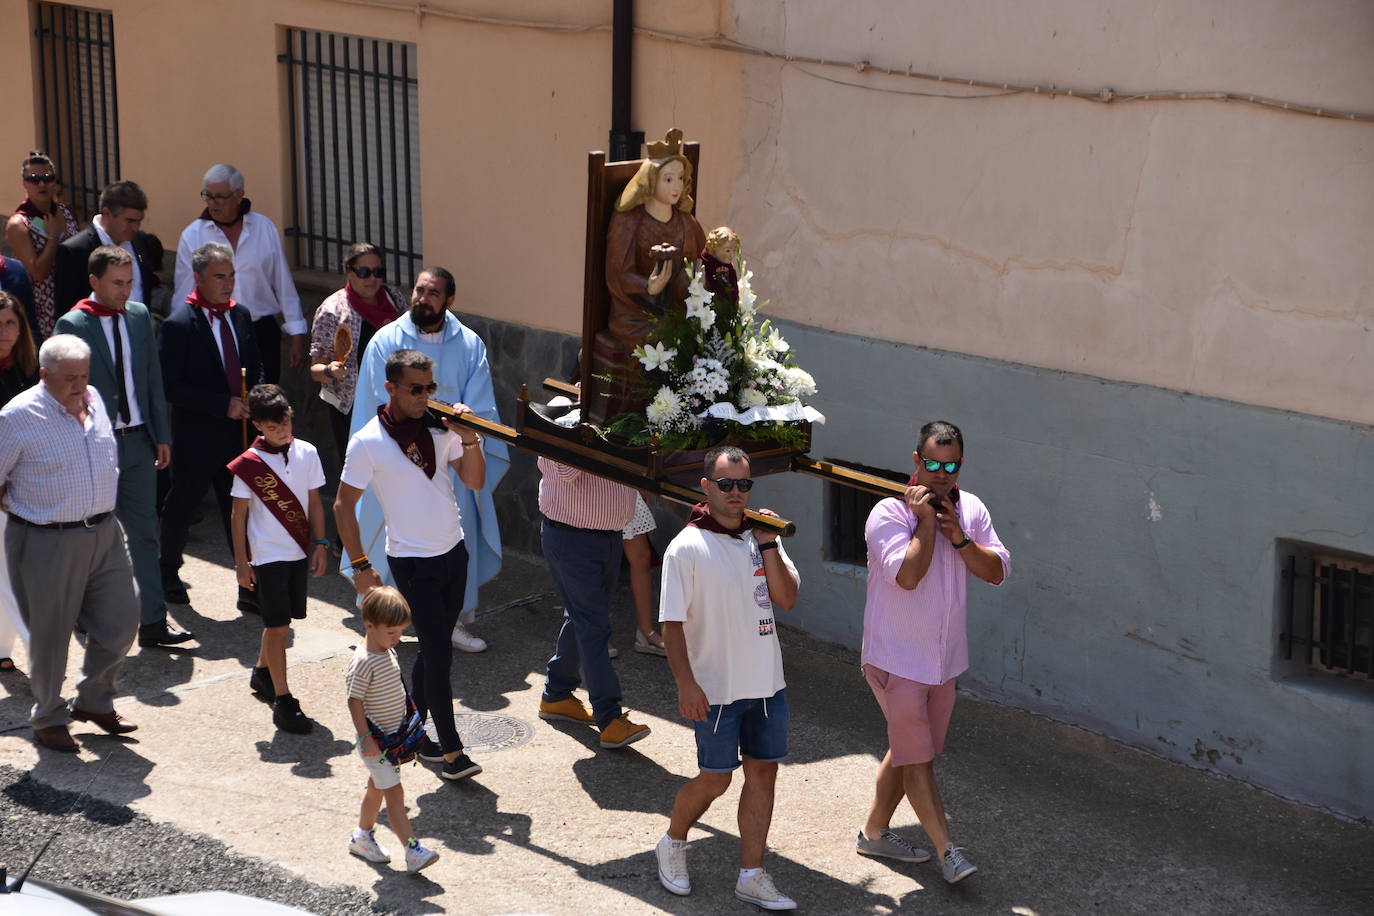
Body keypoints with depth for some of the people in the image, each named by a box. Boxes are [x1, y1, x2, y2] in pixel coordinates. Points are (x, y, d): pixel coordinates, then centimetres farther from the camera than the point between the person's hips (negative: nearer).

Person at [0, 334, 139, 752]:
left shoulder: (94, 400, 6)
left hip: (104, 533, 6)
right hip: (47, 544, -6)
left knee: (120, 622, 9)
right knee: (50, 636, 5)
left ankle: (94, 701, 31)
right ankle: (48, 719, 25)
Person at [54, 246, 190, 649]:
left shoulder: (139, 315, 6)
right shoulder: (72, 325, -10)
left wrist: (162, 436, 8)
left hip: (138, 441, 4)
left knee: (144, 534, 4)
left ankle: (153, 623, 6)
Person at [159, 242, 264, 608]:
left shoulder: (240, 315, 7)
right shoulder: (179, 323, -13)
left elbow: (255, 368, 19)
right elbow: (171, 387, -17)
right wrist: (224, 406, -20)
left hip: (239, 432, 5)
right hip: (196, 437, -5)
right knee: (181, 508, 12)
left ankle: (251, 586, 9)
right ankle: (168, 573, 34)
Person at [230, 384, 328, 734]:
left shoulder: (306, 453, -1)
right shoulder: (248, 464, -11)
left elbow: (314, 502, 7)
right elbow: (239, 514, -5)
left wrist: (320, 544, 4)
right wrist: (241, 561, -5)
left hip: (299, 552, 5)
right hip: (268, 555, -4)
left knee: (280, 621, 17)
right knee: (278, 626, -6)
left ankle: (262, 673, 41)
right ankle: (283, 702, -2)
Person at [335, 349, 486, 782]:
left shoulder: (439, 427, -1)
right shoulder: (368, 442, -15)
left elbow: (474, 481, 3)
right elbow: (343, 506, -8)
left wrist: (468, 439, -14)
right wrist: (360, 565, -9)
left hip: (454, 551, 5)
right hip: (412, 562, -5)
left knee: (434, 648, 15)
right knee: (439, 654, -6)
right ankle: (451, 750, 2)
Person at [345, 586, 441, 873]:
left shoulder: (389, 652, 4)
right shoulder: (364, 663, -24)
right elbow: (355, 702, -22)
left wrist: (407, 725, 20)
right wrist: (366, 737, -22)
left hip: (392, 736, 9)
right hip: (375, 740, -9)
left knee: (377, 788, 21)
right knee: (394, 793, -10)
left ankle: (362, 837, 37)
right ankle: (413, 851, -13)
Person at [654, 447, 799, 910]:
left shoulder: (763, 537, 5)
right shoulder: (687, 547, -12)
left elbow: (787, 599, -2)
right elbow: (672, 623, -12)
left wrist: (768, 545, -12)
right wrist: (686, 683, -19)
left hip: (767, 682, 5)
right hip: (716, 688, -5)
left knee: (763, 772, 7)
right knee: (715, 780, 2)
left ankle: (751, 876, 16)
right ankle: (673, 845, 29)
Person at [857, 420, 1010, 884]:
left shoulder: (971, 510, 4)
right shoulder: (889, 513, -15)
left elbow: (996, 571, -4)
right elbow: (908, 574, -27)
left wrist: (957, 535, -16)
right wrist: (926, 521, -21)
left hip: (944, 660, 7)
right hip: (897, 661, -6)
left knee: (906, 751, 17)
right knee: (918, 758, -4)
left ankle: (874, 832, 31)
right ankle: (946, 849, 1)